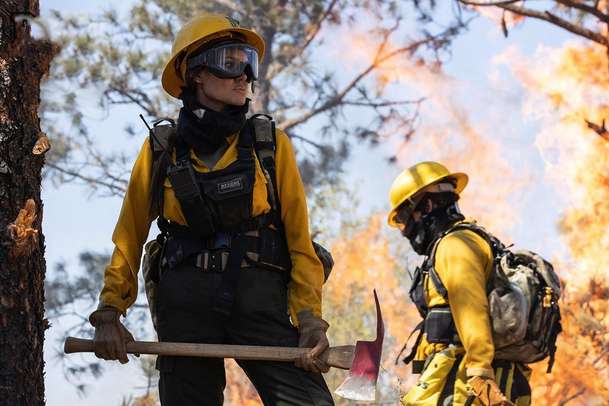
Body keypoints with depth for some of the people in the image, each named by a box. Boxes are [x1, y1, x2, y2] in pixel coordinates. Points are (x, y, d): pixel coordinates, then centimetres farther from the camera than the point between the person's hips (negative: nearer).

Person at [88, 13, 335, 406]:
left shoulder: (271, 145, 8)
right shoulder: (162, 150, 9)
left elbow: (300, 238, 4)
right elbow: (129, 238, 13)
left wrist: (310, 318, -7)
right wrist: (109, 312, 2)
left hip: (260, 300, -1)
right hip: (186, 303, 1)